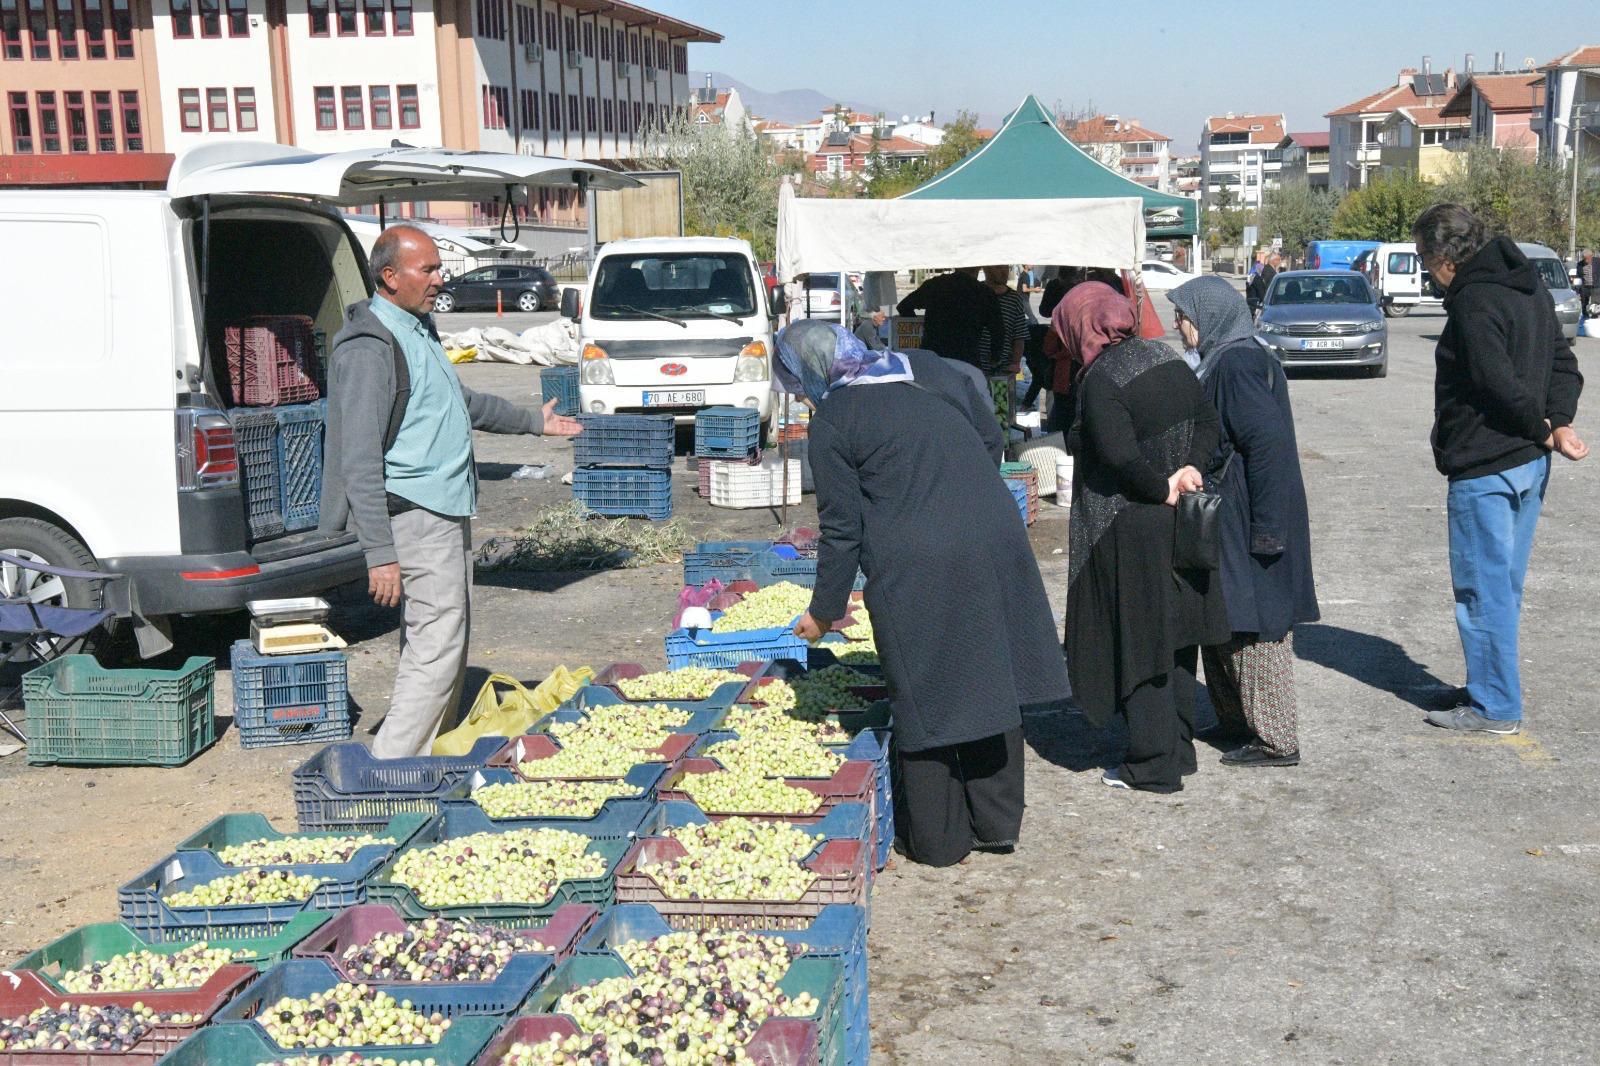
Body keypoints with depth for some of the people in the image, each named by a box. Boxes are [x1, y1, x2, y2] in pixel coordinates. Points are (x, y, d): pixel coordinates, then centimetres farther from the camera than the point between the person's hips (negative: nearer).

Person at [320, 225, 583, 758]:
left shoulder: (420, 328, 15)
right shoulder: (370, 348, -16)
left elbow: (460, 401, 33)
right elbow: (360, 460, -21)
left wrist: (532, 421, 42)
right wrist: (380, 552, -26)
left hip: (448, 509, 10)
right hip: (412, 513, -10)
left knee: (445, 643, 13)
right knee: (438, 646, -13)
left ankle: (423, 758, 21)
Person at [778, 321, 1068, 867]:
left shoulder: (832, 421, -3)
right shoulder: (932, 370, 12)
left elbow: (842, 529, -3)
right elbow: (993, 442, 17)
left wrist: (824, 611, 8)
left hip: (916, 571, -5)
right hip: (995, 545, 5)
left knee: (926, 697, 8)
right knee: (991, 681, 15)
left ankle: (937, 839, 19)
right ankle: (997, 821, 26)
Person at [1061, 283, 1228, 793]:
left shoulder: (1100, 380, -18)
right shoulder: (1168, 359, 6)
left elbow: (1118, 454, -28)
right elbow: (1208, 422, 7)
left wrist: (1161, 488, -14)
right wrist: (1191, 469, -6)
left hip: (1130, 532, -8)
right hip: (1180, 524, 8)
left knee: (1138, 642, 3)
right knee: (1175, 634, 17)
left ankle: (1153, 764, 10)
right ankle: (1179, 747, 29)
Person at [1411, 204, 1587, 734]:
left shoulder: (1474, 302, -19)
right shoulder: (1529, 286, 11)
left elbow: (1502, 384, -25)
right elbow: (1563, 361, 12)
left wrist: (1542, 429, -10)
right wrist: (1559, 422, -1)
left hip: (1483, 471, -10)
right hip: (1528, 464, 10)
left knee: (1483, 588, 0)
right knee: (1503, 586, 17)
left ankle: (1494, 706, 7)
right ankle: (1495, 691, 27)